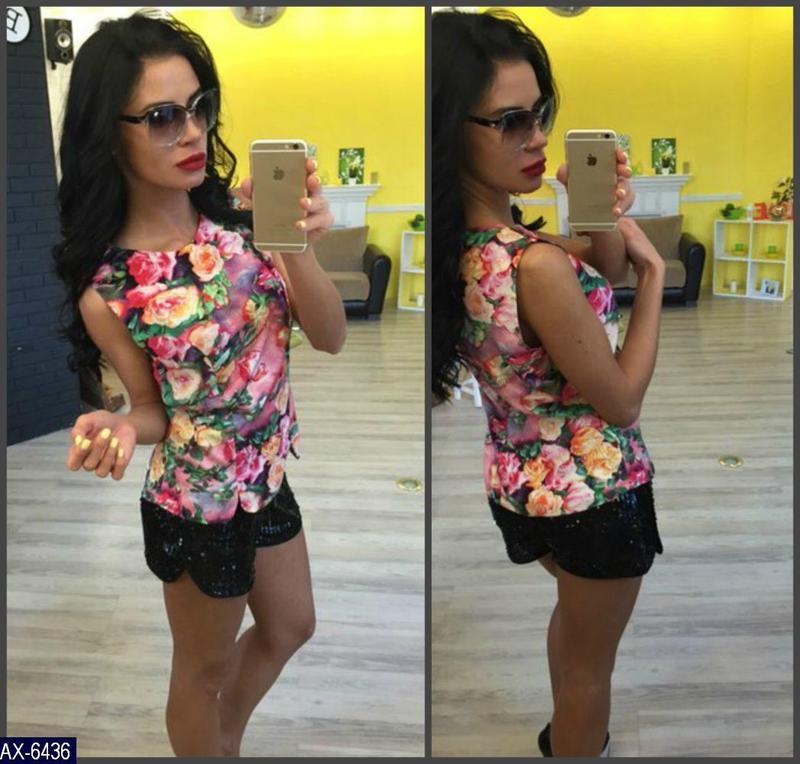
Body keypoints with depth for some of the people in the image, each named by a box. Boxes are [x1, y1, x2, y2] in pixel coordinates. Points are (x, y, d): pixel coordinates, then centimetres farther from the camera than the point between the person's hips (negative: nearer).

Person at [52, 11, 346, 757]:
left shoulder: (239, 210, -13)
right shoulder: (105, 287, -22)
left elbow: (330, 337, -12)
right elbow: (157, 409, -9)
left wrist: (296, 246, -29)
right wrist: (121, 428, -32)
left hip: (266, 472, 6)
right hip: (196, 504, -5)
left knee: (290, 628, 27)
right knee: (205, 665, 19)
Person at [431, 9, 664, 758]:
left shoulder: (458, 240, -10)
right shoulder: (537, 265, -34)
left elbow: (599, 275, 2)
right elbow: (621, 399, -20)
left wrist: (602, 213, -18)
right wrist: (654, 270, -13)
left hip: (519, 480, 8)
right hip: (593, 489, -8)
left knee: (575, 609, 35)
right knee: (590, 659, 19)